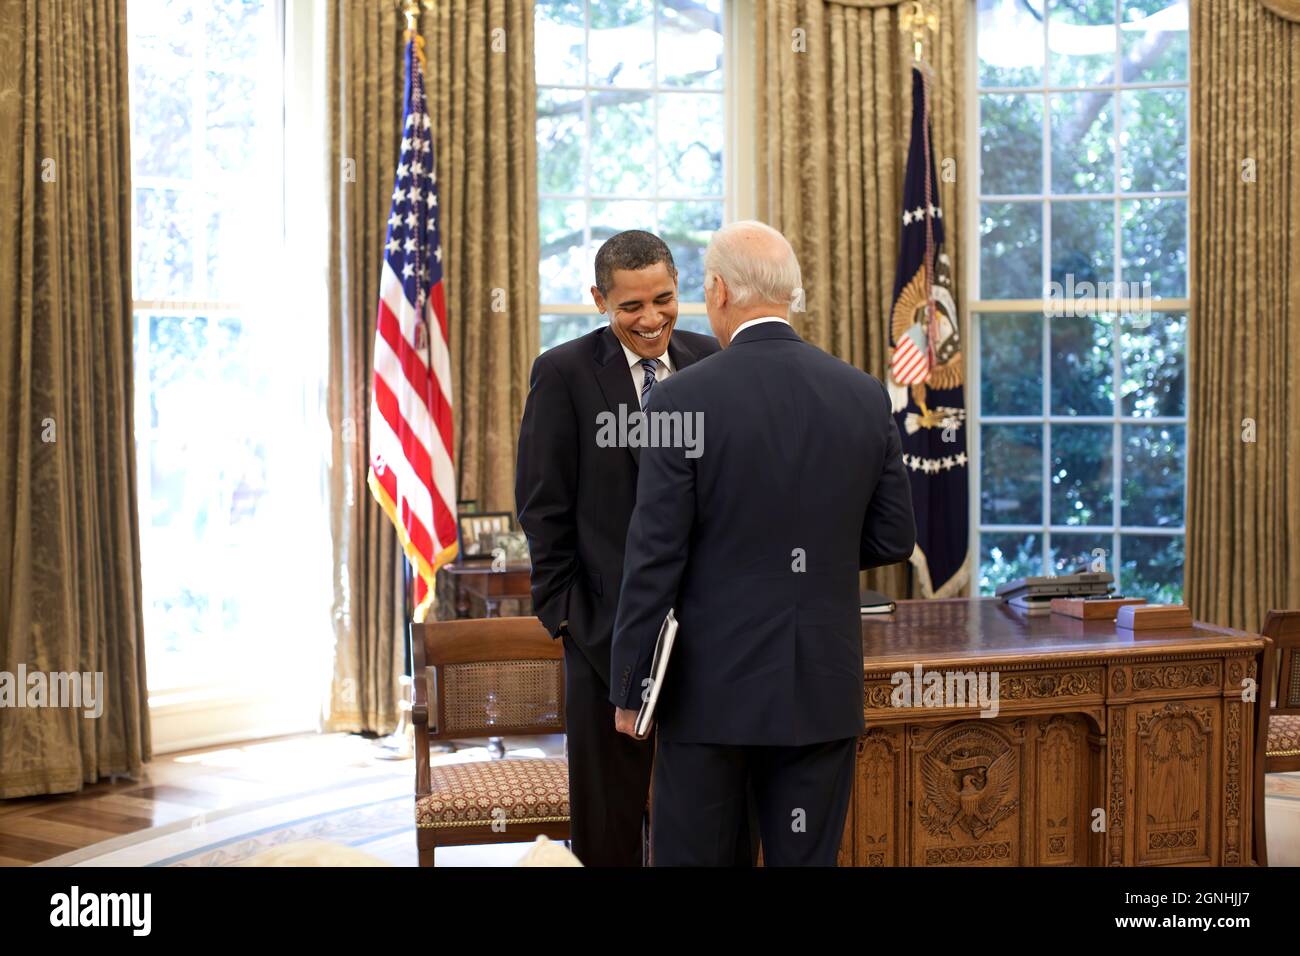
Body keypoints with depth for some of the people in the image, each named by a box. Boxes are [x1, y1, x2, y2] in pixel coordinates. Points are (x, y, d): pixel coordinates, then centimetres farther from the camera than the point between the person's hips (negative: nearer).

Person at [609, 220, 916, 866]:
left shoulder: (683, 400, -12)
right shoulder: (865, 396, -1)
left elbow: (655, 558, -12)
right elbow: (893, 539, 5)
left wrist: (629, 687, -3)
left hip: (714, 686, -3)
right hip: (824, 689, 3)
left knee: (689, 856, 9)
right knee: (806, 855, 12)